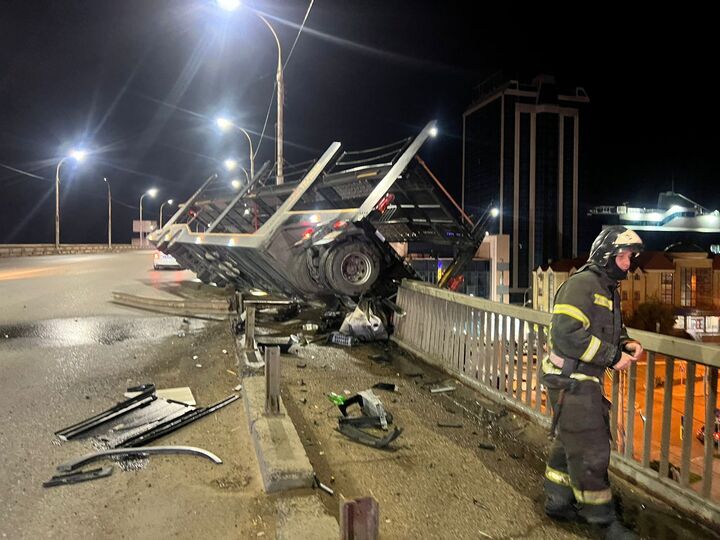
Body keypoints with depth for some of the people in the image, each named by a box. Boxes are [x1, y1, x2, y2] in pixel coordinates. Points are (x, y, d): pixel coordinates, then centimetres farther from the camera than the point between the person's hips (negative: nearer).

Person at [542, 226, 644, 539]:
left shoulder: (609, 290, 15)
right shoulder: (581, 284, -17)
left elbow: (610, 332, 27)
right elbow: (566, 334, -27)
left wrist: (627, 344, 4)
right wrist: (613, 355, -21)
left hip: (587, 381, 10)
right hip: (570, 381, -10)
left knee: (570, 444, 20)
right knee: (590, 451, 1)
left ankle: (558, 502, 36)